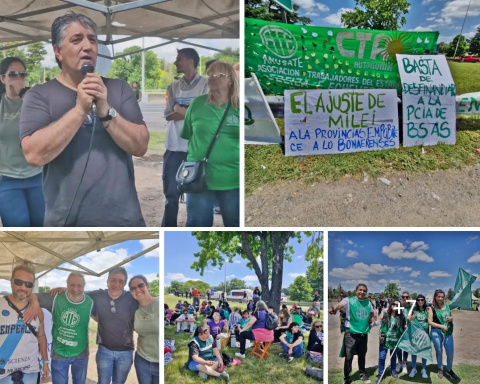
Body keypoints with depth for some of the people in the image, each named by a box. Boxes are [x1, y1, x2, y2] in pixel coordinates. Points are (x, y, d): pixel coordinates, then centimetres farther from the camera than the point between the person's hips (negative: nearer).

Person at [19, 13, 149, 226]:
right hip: (67, 225, -2)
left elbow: (140, 146, -3)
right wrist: (80, 109, -18)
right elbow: (34, 154, -14)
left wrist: (106, 111, -16)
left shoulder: (119, 89, 7)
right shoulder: (39, 96, 0)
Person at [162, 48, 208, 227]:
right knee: (171, 193, 6)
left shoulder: (206, 85, 0)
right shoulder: (173, 87, 12)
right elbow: (169, 116, 2)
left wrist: (179, 109, -6)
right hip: (174, 146, 4)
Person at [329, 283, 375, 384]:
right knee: (349, 357, 1)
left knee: (362, 356, 17)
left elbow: (371, 313, 28)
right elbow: (339, 305, -31)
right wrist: (333, 309, -51)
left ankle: (363, 375, 35)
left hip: (364, 334, 4)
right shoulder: (348, 300, -9)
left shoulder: (368, 303, 6)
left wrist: (372, 320, 9)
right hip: (351, 334, -4)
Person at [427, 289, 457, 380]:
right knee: (439, 351, 9)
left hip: (448, 332, 3)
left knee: (450, 353, 3)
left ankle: (449, 370, 24)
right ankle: (440, 369, 28)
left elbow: (451, 316, 19)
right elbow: (430, 322, -9)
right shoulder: (432, 308, -7)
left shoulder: (446, 305, 4)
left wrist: (451, 318, -5)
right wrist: (441, 326, -17)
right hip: (436, 332, -3)